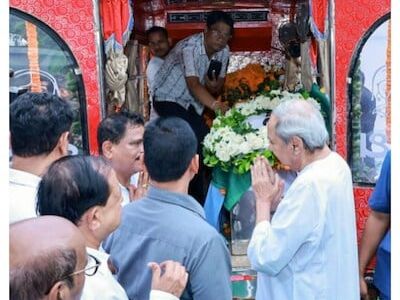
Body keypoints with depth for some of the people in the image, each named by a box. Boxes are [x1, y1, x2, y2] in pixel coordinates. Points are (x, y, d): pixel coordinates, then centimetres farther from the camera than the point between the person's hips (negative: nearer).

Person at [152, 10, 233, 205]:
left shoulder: (224, 51, -5)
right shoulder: (190, 47, -28)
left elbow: (219, 83, 3)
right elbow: (193, 84, -39)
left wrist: (215, 86, -23)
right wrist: (215, 105, -55)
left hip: (191, 102, 7)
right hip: (168, 99, -7)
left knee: (204, 139, -1)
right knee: (195, 136, -23)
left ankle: (197, 194, 15)